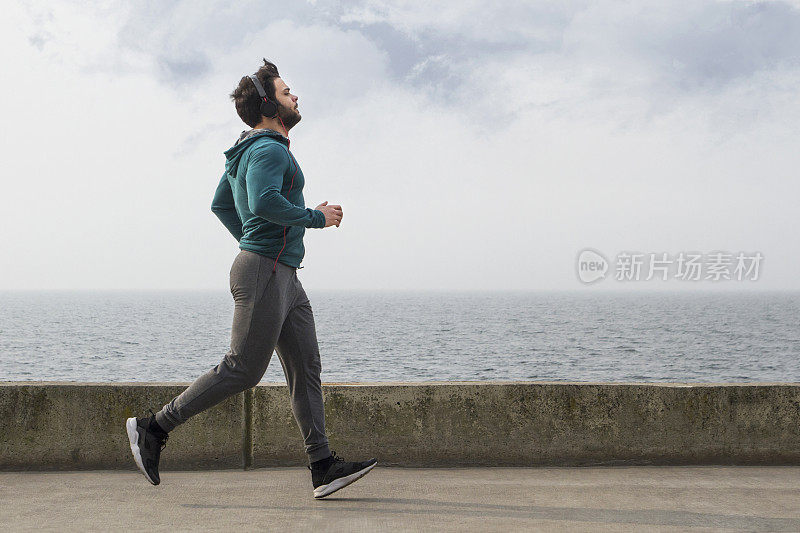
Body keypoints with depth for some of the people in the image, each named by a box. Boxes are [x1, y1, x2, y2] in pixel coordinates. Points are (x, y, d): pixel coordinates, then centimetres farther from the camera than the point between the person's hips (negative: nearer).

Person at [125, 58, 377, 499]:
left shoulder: (248, 151, 20)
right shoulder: (269, 150, -12)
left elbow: (221, 204, 28)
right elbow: (265, 203, -29)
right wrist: (316, 218, -15)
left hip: (284, 276, 10)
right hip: (265, 272, -10)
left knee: (306, 369, 4)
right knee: (243, 369, -8)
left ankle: (324, 467, 1)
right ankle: (154, 428, 1)